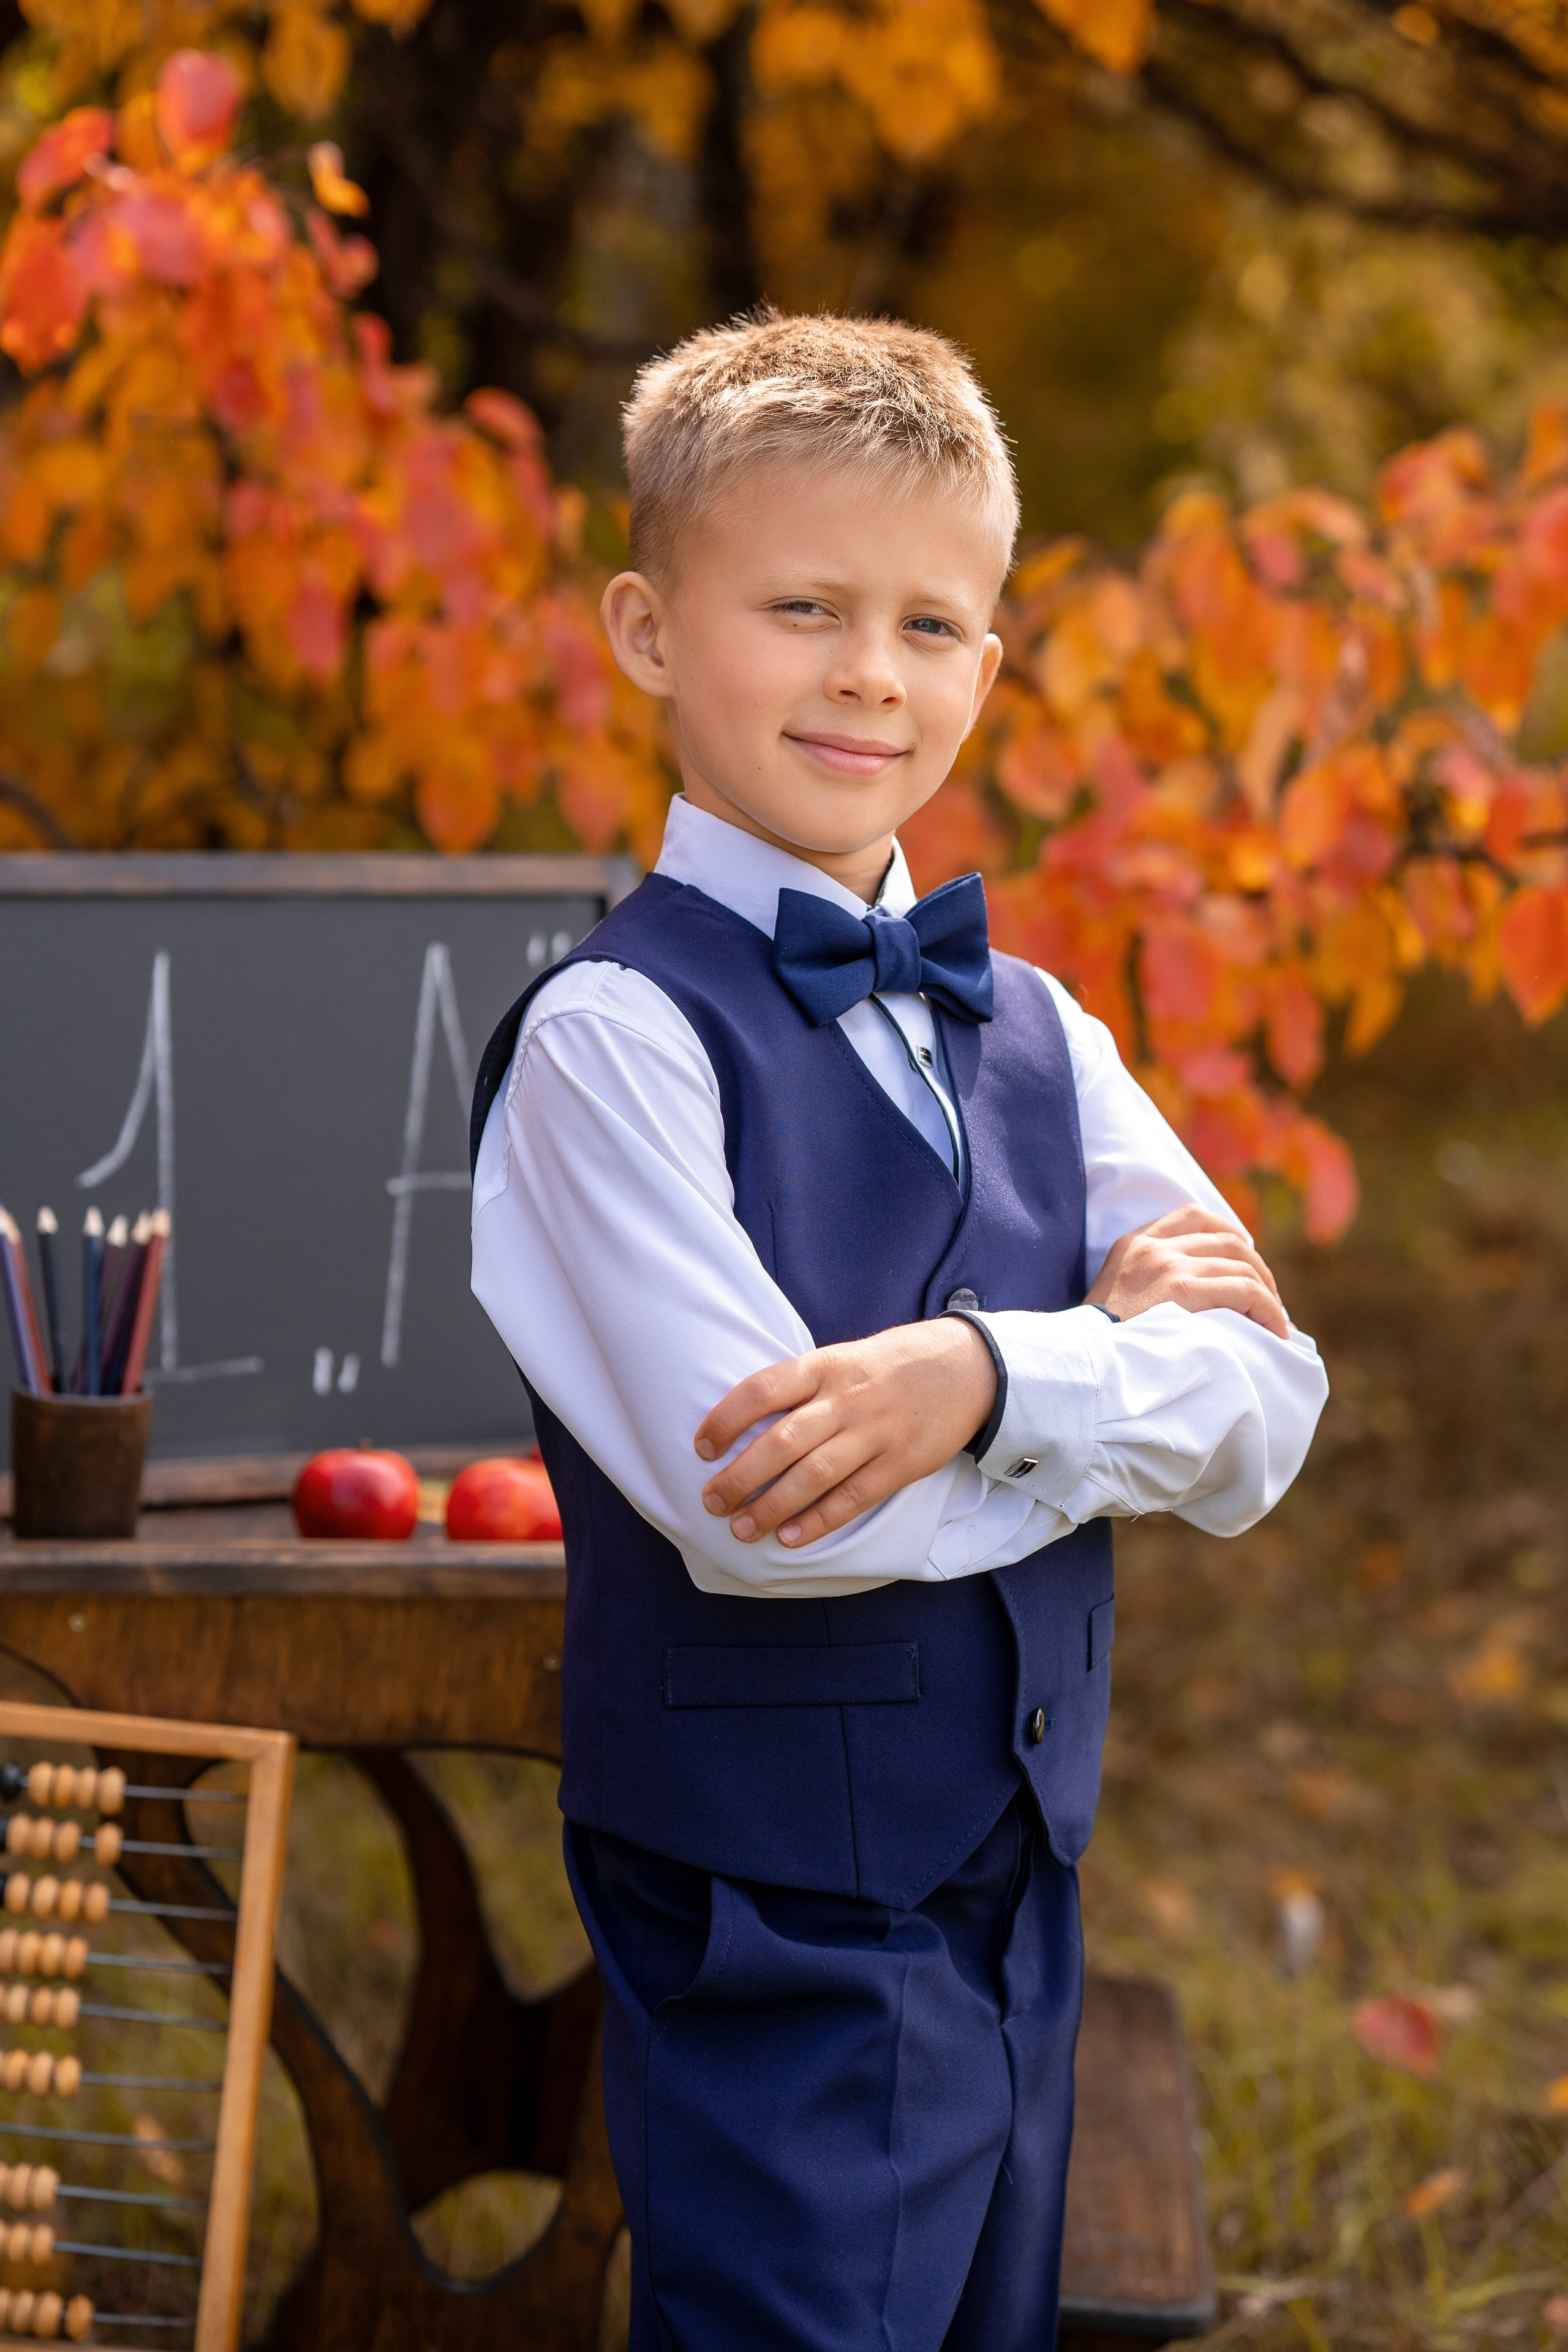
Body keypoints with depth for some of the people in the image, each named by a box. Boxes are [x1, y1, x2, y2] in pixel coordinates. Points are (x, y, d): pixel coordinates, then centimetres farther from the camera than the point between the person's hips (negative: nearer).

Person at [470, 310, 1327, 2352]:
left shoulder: (1032, 1032, 7)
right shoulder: (614, 1032, -12)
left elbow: (1262, 1422, -4)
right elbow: (753, 1505, -22)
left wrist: (985, 1381, -22)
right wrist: (1111, 1354, -12)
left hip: (1022, 1899, 6)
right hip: (777, 1934, -6)